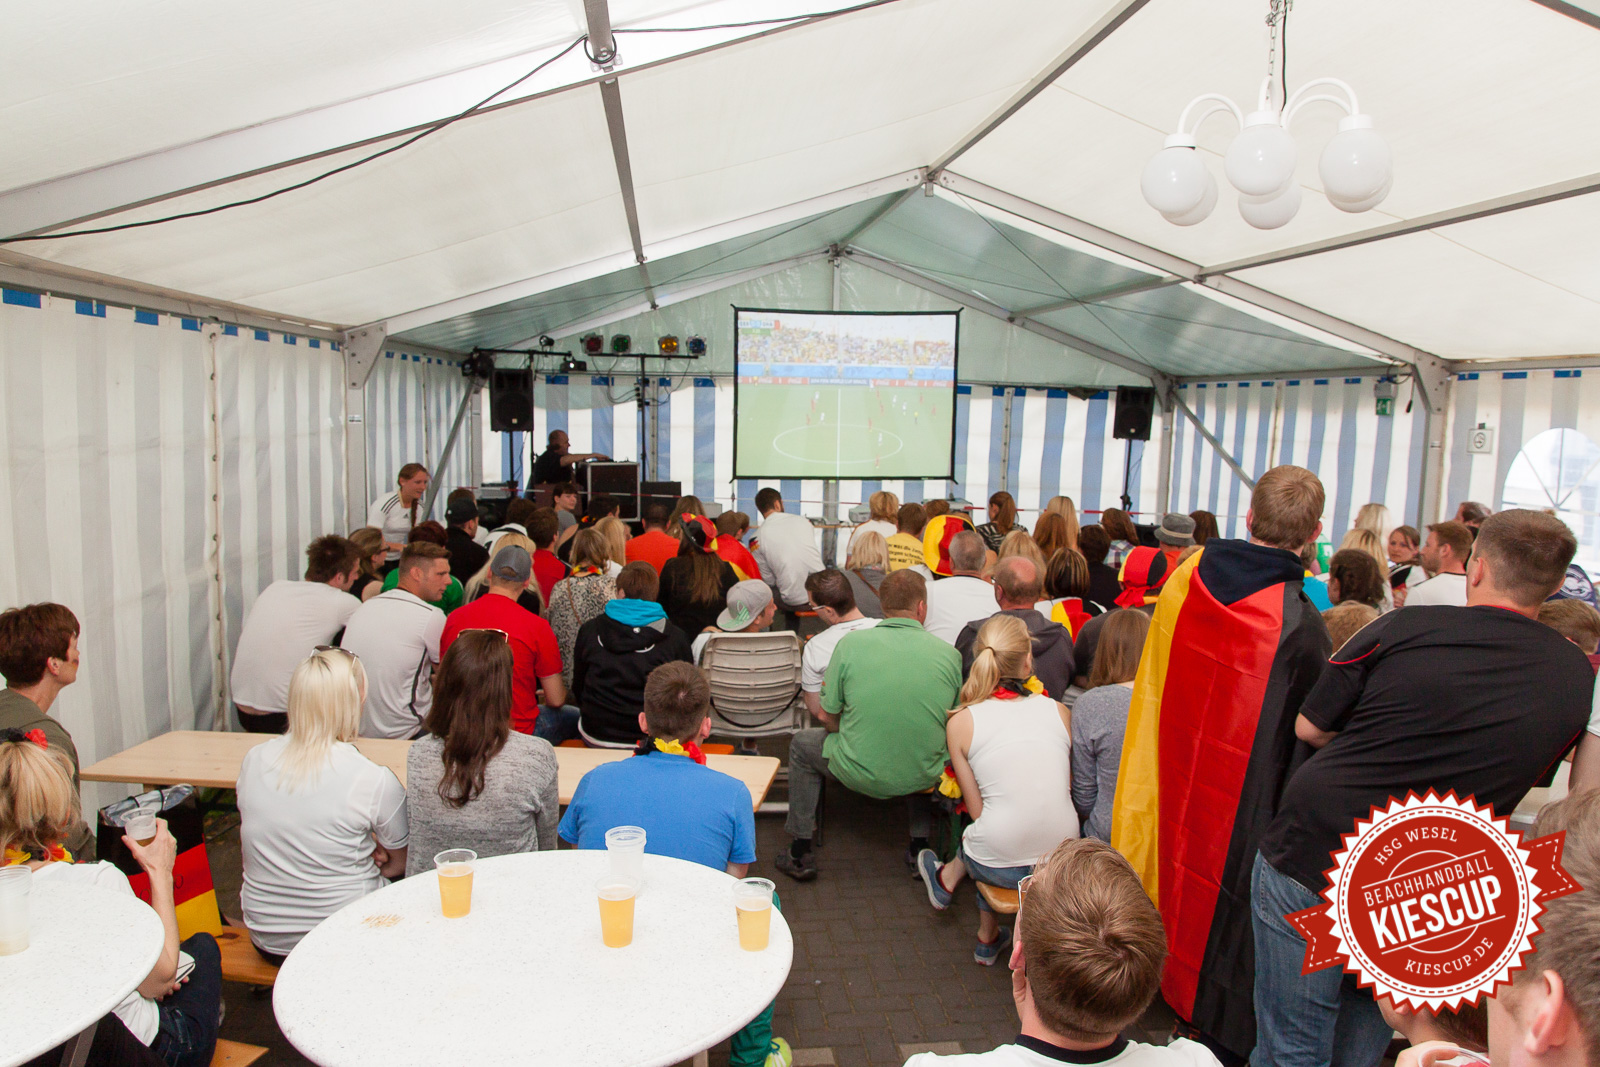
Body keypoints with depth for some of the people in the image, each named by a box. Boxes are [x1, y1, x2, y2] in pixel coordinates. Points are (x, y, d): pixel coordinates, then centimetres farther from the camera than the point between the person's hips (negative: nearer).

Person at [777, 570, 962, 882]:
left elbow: (826, 716, -5)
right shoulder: (949, 654, -8)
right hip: (924, 777, 2)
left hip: (859, 774, -2)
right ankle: (920, 846, 36)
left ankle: (800, 853, 28)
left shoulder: (851, 643, -11)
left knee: (802, 745, 27)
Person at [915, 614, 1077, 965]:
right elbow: (1067, 788, 10)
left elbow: (976, 810, 0)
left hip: (1000, 867, -2)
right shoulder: (1059, 711, 2)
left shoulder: (961, 721, -3)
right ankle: (987, 942, 43)